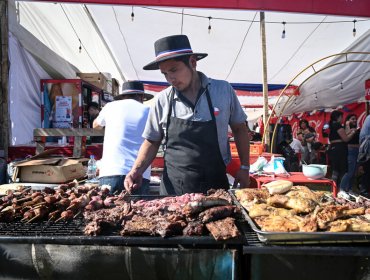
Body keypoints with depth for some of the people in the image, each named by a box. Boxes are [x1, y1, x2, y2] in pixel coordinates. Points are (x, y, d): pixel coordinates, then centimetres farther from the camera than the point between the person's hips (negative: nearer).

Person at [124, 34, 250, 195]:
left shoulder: (223, 90, -4)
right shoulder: (162, 100, -3)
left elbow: (239, 129, 7)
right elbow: (152, 141, 7)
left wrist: (244, 167, 3)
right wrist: (137, 170, -7)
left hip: (215, 184, 0)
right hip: (173, 187, 0)